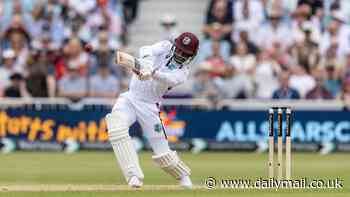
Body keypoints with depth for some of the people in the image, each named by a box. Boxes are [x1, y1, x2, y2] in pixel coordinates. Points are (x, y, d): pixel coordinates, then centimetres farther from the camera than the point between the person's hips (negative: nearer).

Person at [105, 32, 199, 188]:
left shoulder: (182, 72, -3)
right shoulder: (166, 47, 2)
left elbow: (169, 79, -27)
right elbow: (146, 50, -20)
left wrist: (152, 73, -48)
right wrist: (147, 64, -42)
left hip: (149, 106, -1)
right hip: (129, 98, 1)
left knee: (162, 154, -3)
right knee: (116, 128, -28)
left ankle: (183, 176, 29)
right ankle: (134, 176, -30)